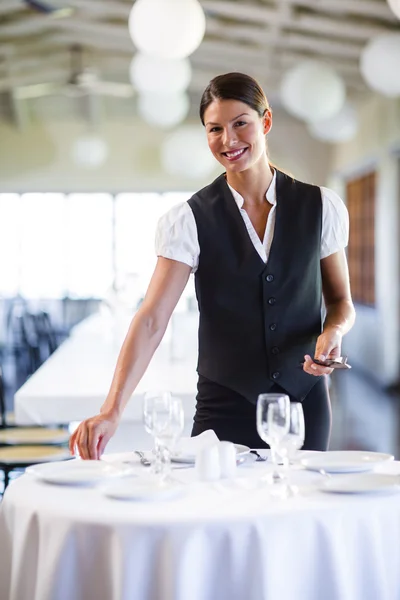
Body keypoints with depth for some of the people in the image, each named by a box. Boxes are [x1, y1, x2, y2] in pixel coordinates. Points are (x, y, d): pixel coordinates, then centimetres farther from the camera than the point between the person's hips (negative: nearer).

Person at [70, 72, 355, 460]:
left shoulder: (321, 207, 0)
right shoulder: (189, 220, -7)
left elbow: (341, 301, 11)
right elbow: (151, 320, -14)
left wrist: (333, 331, -13)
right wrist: (111, 411, -25)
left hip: (305, 400, 2)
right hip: (225, 407, -2)